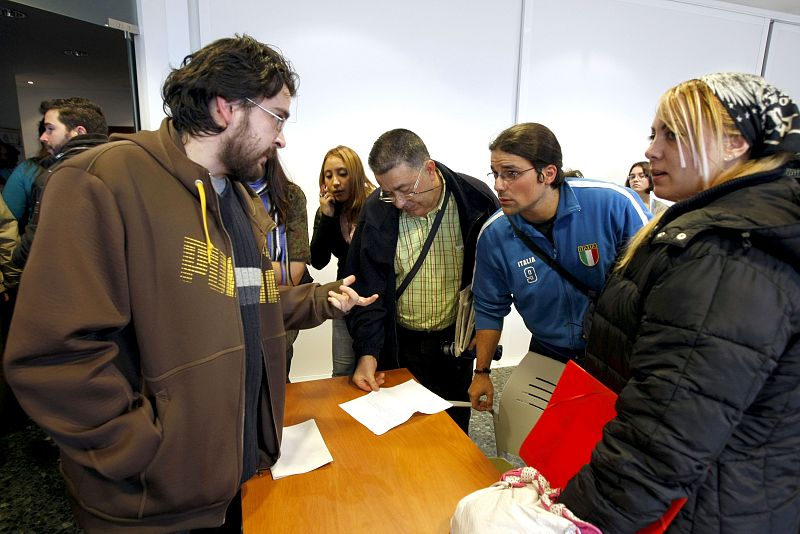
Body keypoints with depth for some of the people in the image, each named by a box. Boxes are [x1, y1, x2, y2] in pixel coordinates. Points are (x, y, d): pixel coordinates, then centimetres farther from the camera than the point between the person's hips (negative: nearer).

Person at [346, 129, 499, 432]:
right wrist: (366, 352, -15)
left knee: (454, 427, 17)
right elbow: (366, 287, -9)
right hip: (397, 342, 0)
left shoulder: (476, 199, -14)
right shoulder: (376, 210, -12)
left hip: (455, 339, 0)